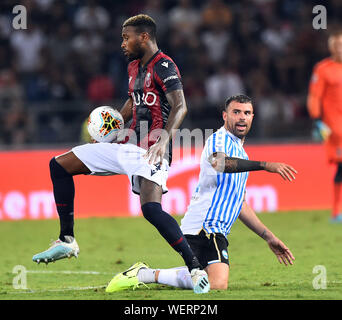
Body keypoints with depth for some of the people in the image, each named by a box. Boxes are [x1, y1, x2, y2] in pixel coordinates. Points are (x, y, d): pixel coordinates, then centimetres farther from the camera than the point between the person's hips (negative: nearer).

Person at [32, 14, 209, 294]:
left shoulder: (164, 67, -12)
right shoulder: (135, 67, 16)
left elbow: (180, 107, -24)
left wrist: (165, 137, -39)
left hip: (151, 152, -10)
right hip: (128, 147, 10)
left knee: (151, 209, -30)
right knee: (59, 165, 8)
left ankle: (196, 268, -23)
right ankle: (67, 241, 10)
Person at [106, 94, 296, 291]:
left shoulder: (241, 154, 26)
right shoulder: (220, 140, -6)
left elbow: (240, 205, 32)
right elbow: (220, 162, -32)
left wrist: (268, 237, 28)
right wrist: (265, 165, -39)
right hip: (206, 225, -10)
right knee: (218, 284, -28)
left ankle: (145, 273, 22)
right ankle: (146, 275, -15)